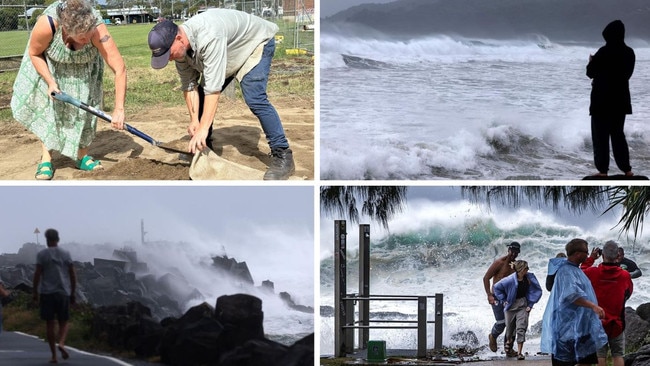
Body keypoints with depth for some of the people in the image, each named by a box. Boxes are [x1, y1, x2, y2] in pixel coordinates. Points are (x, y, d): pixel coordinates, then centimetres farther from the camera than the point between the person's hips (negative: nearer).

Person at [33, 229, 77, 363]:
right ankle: (61, 343, -17)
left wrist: (35, 292, 2)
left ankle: (53, 355, 4)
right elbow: (73, 275, 6)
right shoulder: (66, 254, 6)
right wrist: (73, 293, 14)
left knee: (49, 323, 5)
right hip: (63, 292, 1)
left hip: (46, 293, -1)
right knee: (63, 322, 11)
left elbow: (37, 275, -6)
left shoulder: (42, 255, 0)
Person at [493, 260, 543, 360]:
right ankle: (508, 346, 42)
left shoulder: (529, 278, -10)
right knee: (510, 329, 13)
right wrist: (503, 300, -6)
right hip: (511, 306, -1)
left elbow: (537, 291, 3)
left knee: (521, 328, -10)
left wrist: (530, 304, 0)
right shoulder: (511, 280, -19)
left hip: (523, 306, 1)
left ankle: (519, 353, -7)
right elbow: (497, 287, -7)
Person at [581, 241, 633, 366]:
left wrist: (591, 258, 13)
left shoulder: (592, 273, -12)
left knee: (601, 356, 6)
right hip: (617, 323, 0)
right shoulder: (625, 276, -10)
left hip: (597, 322, 0)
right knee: (618, 355, 6)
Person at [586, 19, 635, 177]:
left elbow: (590, 72, -7)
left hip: (602, 99, -5)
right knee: (618, 133, 15)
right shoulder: (629, 53, 2)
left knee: (600, 135, 3)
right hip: (620, 99, 5)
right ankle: (626, 169, 12)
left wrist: (591, 61, 16)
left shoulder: (604, 52, -16)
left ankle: (603, 170, 1)